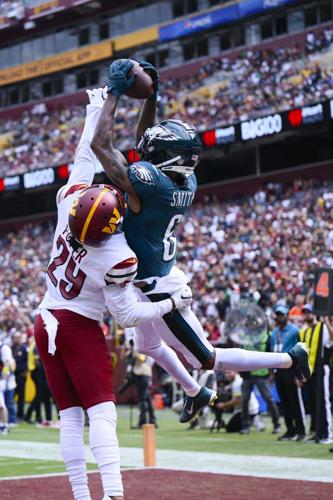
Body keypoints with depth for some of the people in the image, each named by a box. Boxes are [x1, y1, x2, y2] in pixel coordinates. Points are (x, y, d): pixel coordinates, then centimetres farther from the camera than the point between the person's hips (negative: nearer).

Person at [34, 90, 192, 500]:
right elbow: (126, 314, -15)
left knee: (69, 416, 7)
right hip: (81, 328, -6)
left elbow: (83, 157, 2)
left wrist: (94, 110, 13)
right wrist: (172, 304, -4)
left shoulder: (68, 201, -13)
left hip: (45, 323, 6)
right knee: (101, 412, -8)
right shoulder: (119, 258, -22)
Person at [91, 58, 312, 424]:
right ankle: (195, 393, 48)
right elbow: (145, 141, 10)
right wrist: (150, 96, 4)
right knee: (147, 345, 32)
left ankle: (290, 360, 13)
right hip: (156, 282, 9)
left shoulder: (146, 180, -31)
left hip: (158, 291, -9)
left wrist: (114, 93, -20)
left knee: (209, 359, 6)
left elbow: (100, 144, -28)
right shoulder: (187, 184, -7)